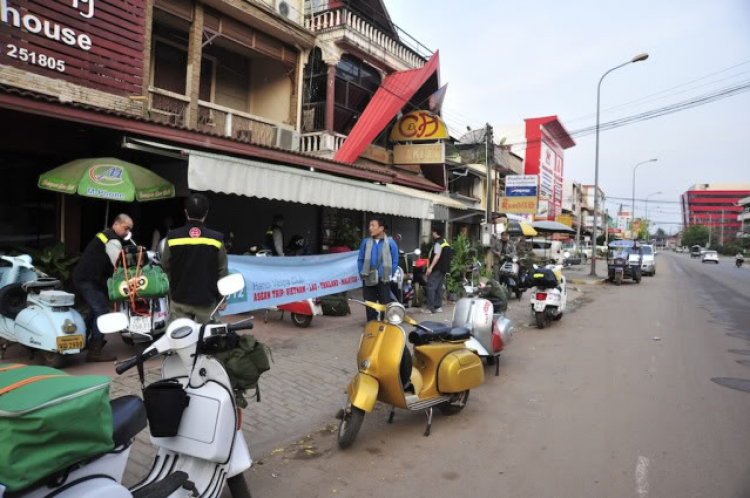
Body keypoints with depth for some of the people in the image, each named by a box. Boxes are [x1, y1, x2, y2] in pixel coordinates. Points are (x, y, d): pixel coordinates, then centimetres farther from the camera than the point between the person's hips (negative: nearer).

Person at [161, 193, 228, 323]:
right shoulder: (216, 238, -10)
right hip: (207, 300, -1)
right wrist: (222, 298, 8)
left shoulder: (172, 237, -7)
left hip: (179, 299, 1)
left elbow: (165, 265, 6)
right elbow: (222, 272, -4)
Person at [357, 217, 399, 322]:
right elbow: (360, 260, 9)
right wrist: (362, 275, 3)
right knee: (370, 305, 10)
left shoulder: (390, 242, -4)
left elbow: (395, 261, 1)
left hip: (383, 280, -2)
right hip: (368, 280, 2)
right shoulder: (366, 242, 2)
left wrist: (389, 276, -2)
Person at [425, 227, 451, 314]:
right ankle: (438, 307, 14)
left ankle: (430, 308, -9)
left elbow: (437, 256, -24)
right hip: (443, 268, 10)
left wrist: (430, 267, -29)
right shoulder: (446, 242, 15)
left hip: (437, 268, -10)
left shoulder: (438, 243, -14)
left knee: (431, 288, -8)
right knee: (439, 288, 12)